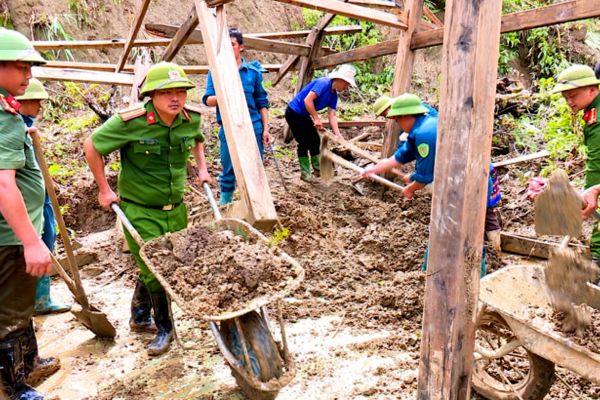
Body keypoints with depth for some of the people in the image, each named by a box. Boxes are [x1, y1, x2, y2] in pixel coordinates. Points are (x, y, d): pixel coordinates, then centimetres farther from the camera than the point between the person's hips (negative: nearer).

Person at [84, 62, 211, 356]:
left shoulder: (191, 119, -6)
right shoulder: (131, 122, -22)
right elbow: (91, 146, -10)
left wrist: (202, 168, 9)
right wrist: (104, 190, -6)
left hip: (175, 209, 5)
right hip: (139, 212, -5)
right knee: (154, 271, 0)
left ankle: (139, 318, 42)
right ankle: (164, 328, 23)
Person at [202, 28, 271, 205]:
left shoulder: (253, 70, 3)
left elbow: (262, 102, 6)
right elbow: (207, 100, -3)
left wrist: (266, 128, 1)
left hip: (254, 127, 1)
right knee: (228, 170, 6)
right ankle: (224, 204, 20)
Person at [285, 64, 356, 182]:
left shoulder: (334, 95, 3)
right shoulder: (324, 83, -24)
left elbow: (332, 115, -1)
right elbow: (308, 100, -31)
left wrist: (338, 135, -10)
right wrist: (316, 118, -24)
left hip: (304, 115, 9)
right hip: (294, 113, -9)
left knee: (315, 140, 12)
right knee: (304, 142, -7)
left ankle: (317, 169, 25)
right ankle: (305, 172, 4)